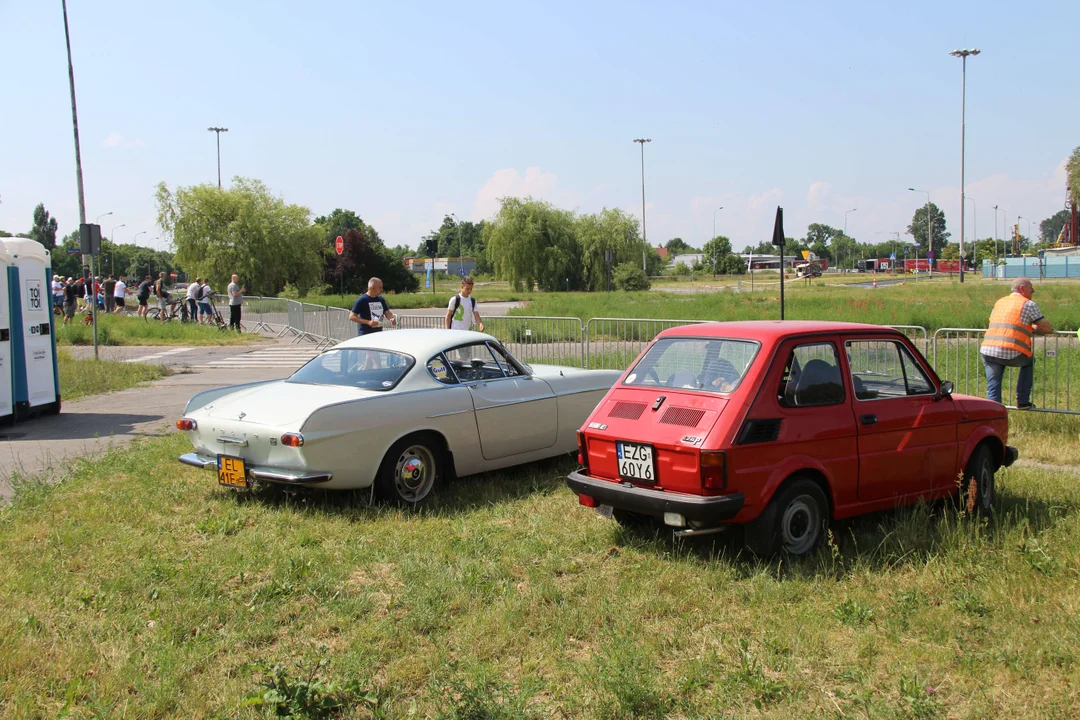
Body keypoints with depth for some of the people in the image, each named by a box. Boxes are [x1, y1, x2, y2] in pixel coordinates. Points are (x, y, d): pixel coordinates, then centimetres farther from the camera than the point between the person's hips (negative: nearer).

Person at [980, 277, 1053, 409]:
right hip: (1011, 354, -4)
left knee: (993, 389, 8)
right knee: (1029, 361, 27)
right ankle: (1022, 401, 26)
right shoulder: (1028, 304, 4)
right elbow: (1047, 328, 3)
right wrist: (1034, 329, 27)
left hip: (988, 350, 4)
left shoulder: (999, 302, 23)